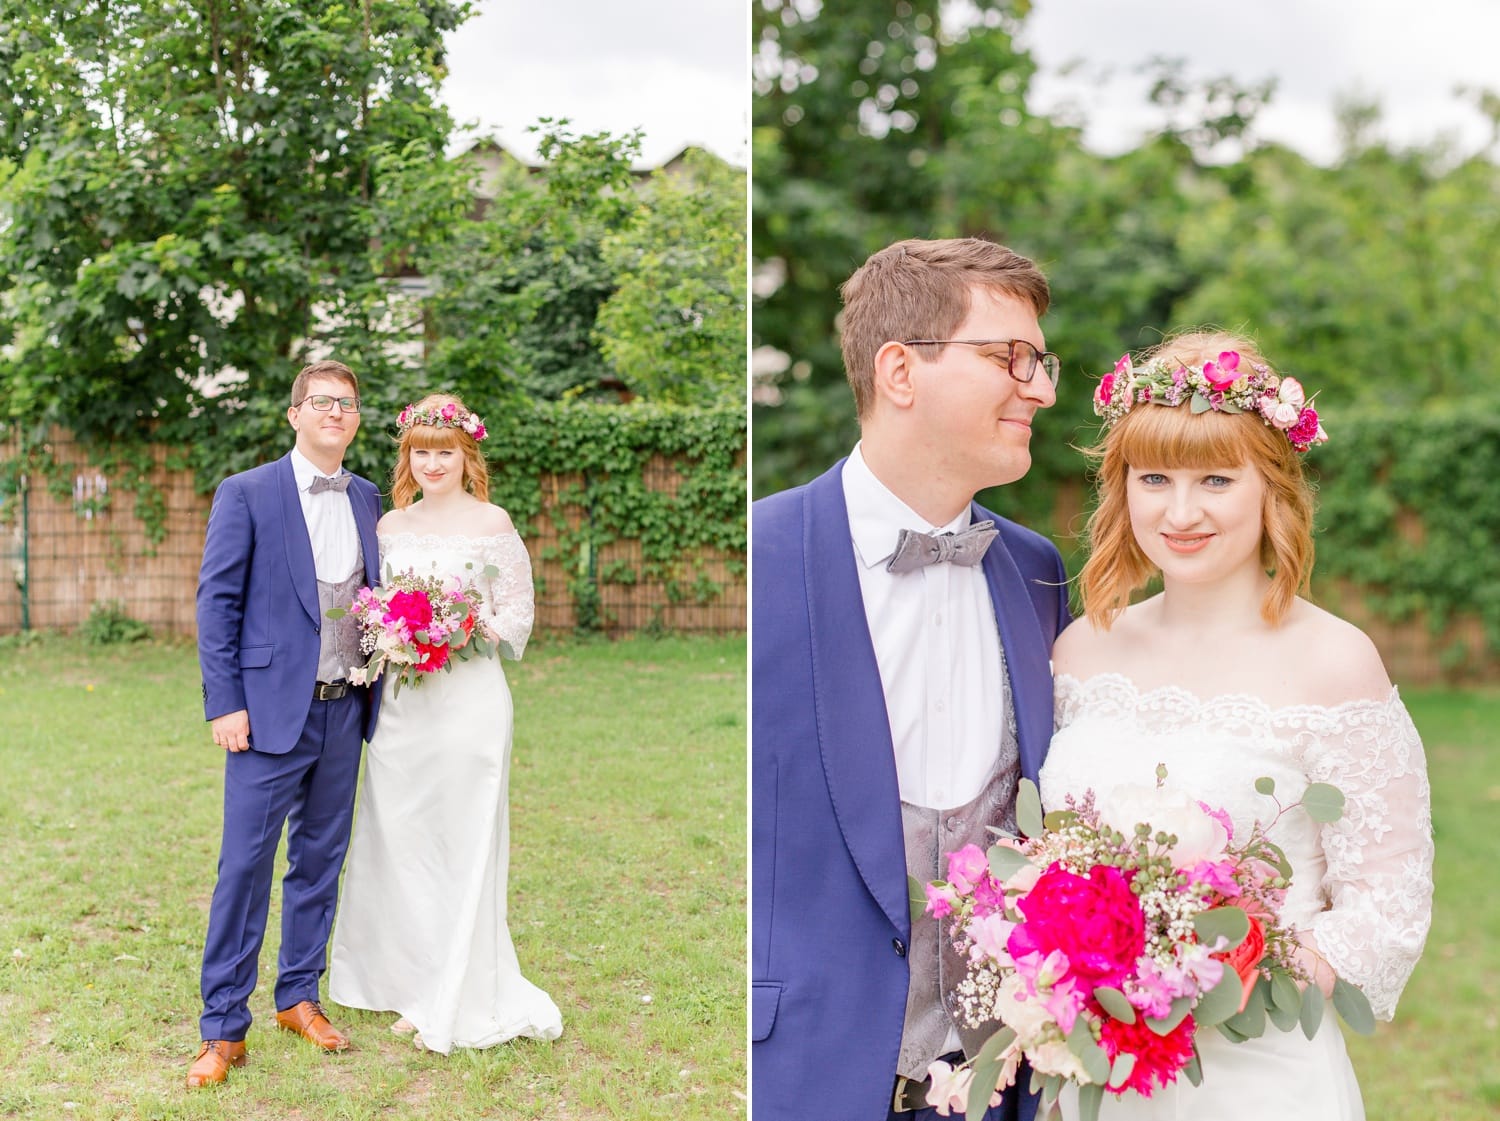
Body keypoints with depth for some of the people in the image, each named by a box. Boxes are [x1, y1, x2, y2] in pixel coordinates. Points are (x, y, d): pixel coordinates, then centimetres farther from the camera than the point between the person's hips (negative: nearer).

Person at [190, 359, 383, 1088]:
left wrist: (378, 693, 8)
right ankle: (223, 1029, 7)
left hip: (344, 712, 5)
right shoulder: (246, 494, -4)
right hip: (271, 711, -5)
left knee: (320, 860, 13)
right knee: (245, 865, -3)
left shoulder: (367, 499, 11)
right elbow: (217, 602, -5)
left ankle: (299, 997, 27)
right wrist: (224, 703, -11)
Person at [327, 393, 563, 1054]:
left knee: (461, 844, -1)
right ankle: (409, 982, 23)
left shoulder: (492, 523, -2)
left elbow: (517, 616, -2)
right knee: (398, 840, 8)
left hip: (468, 697, -5)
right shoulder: (392, 525, 11)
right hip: (403, 698, 5)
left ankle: (460, 1004, 11)